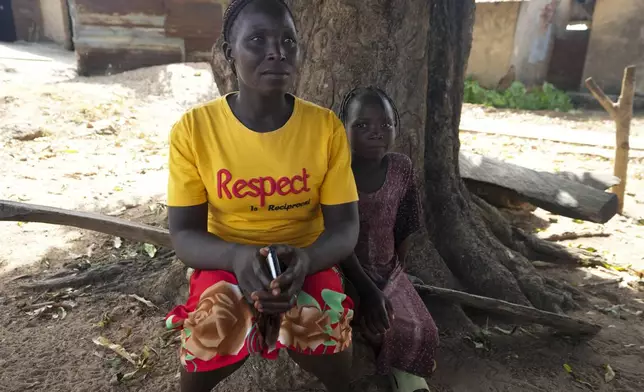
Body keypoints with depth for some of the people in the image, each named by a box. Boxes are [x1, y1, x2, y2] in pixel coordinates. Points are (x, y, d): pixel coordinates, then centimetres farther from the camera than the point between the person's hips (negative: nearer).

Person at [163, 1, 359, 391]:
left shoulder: (327, 126, -9)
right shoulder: (193, 129, -11)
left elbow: (345, 225, -8)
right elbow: (184, 233, -9)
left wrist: (305, 260, -29)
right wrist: (238, 257, -29)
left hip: (307, 261, 1)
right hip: (225, 262, 0)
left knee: (329, 344, -23)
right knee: (210, 342, -25)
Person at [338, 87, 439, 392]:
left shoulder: (401, 167, -3)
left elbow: (404, 229, 6)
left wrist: (397, 273, 6)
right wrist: (367, 290, -25)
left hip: (387, 271, 4)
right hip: (345, 271, -4)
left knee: (421, 331, -9)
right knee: (379, 328, -22)